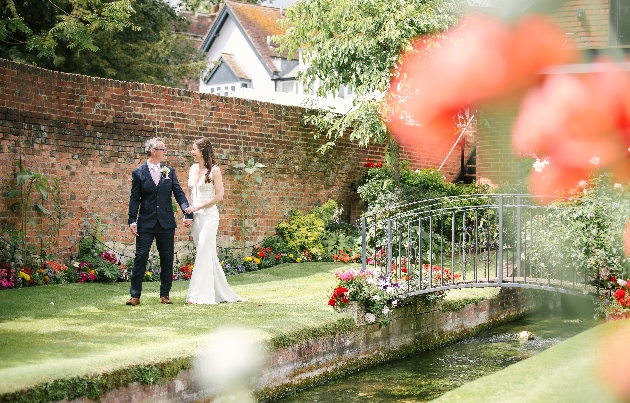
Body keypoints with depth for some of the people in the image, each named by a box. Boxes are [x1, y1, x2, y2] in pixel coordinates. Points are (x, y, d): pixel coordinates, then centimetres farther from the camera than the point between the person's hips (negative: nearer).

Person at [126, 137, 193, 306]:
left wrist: (187, 213, -8)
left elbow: (179, 194, 4)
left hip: (166, 223, 3)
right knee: (140, 257, -3)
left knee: (167, 260, 7)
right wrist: (132, 220, -9)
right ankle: (135, 295, 2)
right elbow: (134, 199, -1)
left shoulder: (169, 171, 7)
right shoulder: (138, 173, 0)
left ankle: (165, 295, 17)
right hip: (146, 223, -3)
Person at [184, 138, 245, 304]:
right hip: (195, 216, 7)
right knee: (209, 255, 10)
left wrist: (198, 206, -13)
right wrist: (186, 210, 3)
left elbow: (219, 196, -11)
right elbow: (188, 192, 18)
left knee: (203, 254, -9)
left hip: (208, 215, -7)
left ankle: (198, 295, -7)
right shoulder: (193, 169, 12)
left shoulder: (214, 170, -7)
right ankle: (220, 293, 19)